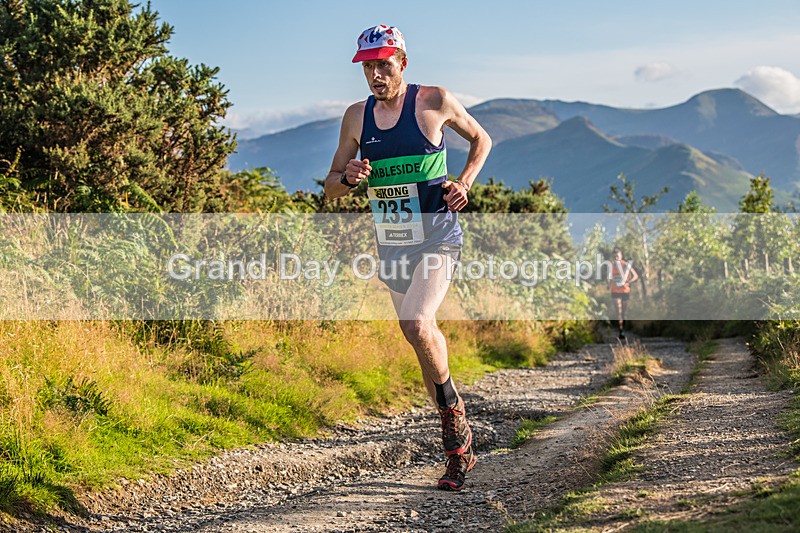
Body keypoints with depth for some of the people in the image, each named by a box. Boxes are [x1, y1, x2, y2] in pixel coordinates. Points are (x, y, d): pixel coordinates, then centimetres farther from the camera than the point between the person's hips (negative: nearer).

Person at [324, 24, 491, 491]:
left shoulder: (435, 101, -7)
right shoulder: (357, 116, 3)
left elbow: (481, 139, 10)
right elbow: (331, 186, 9)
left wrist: (464, 183, -6)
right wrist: (350, 178, -14)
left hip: (437, 235, -5)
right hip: (392, 242, 5)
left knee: (418, 326, -26)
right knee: (426, 338, 11)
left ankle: (454, 412, -1)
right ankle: (458, 449, 24)